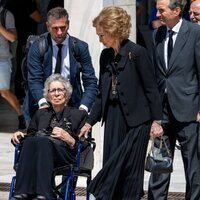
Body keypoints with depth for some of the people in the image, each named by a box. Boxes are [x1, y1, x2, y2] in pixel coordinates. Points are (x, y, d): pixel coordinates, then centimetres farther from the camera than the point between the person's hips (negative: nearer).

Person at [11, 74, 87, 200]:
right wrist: (19, 136, 6)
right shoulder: (41, 114, 34)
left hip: (65, 154, -3)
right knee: (30, 141, -35)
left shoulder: (78, 114, 22)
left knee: (42, 141, -38)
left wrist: (67, 138, -7)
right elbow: (31, 134, 28)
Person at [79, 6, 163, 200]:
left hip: (135, 119, -6)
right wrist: (90, 122, 14)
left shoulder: (137, 53, -10)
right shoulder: (106, 56, 9)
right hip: (113, 118, 6)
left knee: (129, 170, -5)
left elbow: (151, 88, -8)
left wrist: (156, 120, -9)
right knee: (113, 169, 5)